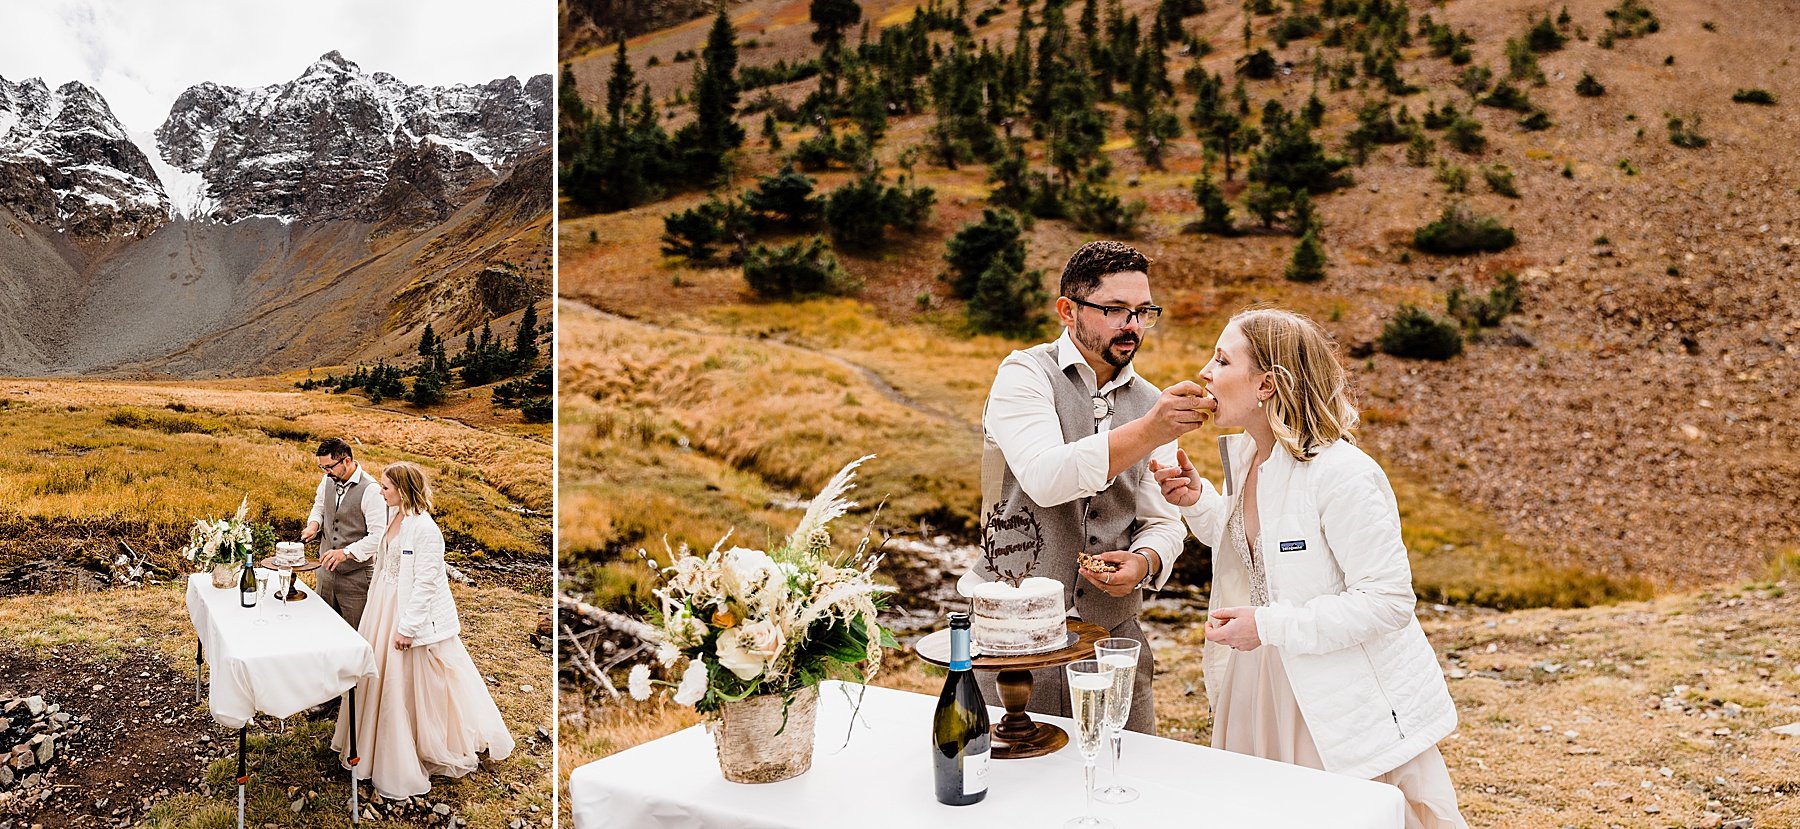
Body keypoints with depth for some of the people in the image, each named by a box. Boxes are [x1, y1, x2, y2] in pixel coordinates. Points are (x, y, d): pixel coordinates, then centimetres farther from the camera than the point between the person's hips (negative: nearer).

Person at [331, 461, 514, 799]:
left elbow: (425, 582, -23)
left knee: (421, 686, 4)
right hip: (387, 607, 9)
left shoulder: (424, 528, -23)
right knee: (384, 679, 18)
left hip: (417, 613, -9)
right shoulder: (394, 517, 4)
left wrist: (408, 627, -21)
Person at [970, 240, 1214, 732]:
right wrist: (1149, 432, -34)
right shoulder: (1026, 374, -8)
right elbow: (1046, 479, -25)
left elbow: (1163, 521, 8)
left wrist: (1144, 562, -14)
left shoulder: (1151, 403, 8)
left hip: (1113, 635, 5)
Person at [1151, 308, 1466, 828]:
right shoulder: (1243, 457, 1)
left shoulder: (1341, 475, -24)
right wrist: (1197, 501, -2)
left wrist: (1269, 625, -25)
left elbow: (1388, 600, -24)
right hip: (1263, 685, 8)